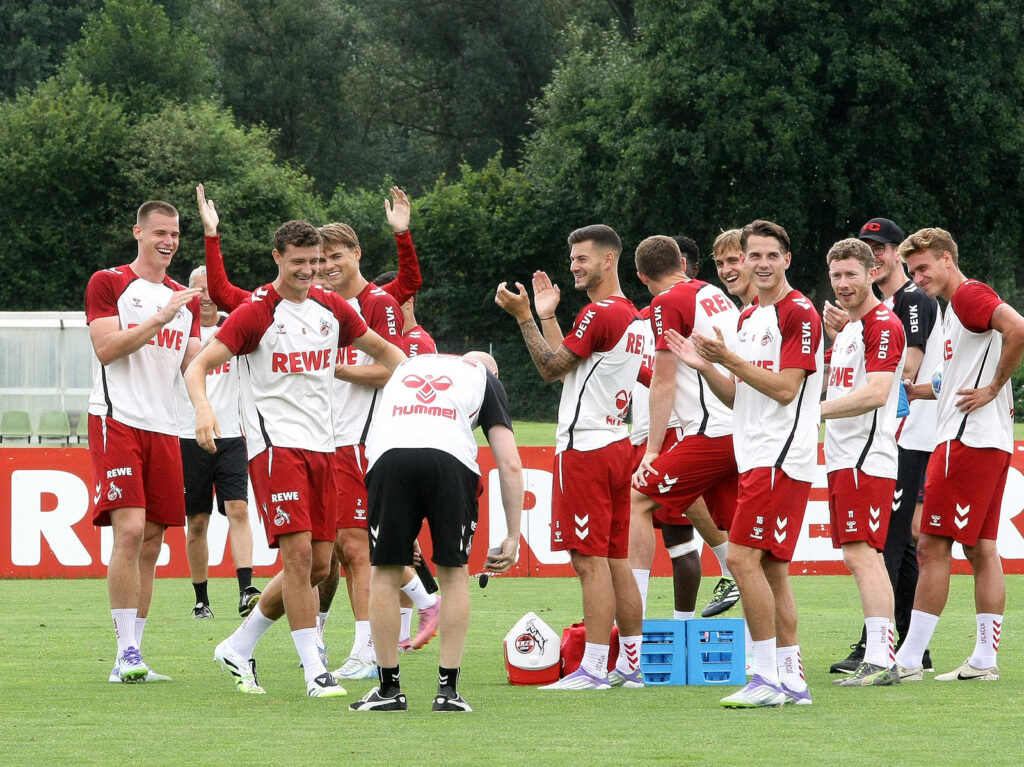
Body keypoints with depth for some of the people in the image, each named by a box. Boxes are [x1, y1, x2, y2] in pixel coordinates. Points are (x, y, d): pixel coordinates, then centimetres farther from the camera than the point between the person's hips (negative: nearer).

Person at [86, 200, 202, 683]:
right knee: (130, 530, -18)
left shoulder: (186, 299, 19)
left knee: (151, 543, 4)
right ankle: (126, 654, -18)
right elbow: (106, 348, -11)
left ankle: (132, 659, 8)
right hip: (117, 420, -6)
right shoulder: (109, 284, 1)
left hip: (163, 426, 6)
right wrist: (161, 318, -16)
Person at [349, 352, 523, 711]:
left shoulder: (407, 364, 39)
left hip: (387, 453, 1)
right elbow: (510, 464, 18)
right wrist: (513, 538, 21)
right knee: (454, 572, 14)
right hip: (451, 458, -1)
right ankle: (448, 689, 14)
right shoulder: (485, 378, 29)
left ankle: (389, 689, 18)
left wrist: (402, 538, 41)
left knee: (385, 573, 13)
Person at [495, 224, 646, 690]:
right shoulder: (633, 316, 16)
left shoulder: (599, 314, -13)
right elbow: (567, 365, 19)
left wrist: (523, 316, -7)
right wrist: (546, 316, 17)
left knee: (590, 560, -9)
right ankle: (632, 665, 12)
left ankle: (593, 669, -10)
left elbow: (551, 368, -10)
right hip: (616, 446, 10)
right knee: (616, 560, 11)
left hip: (585, 447, -10)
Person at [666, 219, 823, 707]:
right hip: (756, 458, 9)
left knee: (743, 557, -14)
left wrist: (729, 359, -19)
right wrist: (706, 367, 5)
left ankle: (767, 677, -12)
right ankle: (791, 680, 11)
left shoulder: (800, 314, -9)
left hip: (782, 456, -9)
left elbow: (785, 389, -16)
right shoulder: (748, 318, 19)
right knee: (771, 566, 8)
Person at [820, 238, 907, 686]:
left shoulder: (883, 325, -10)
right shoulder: (846, 329, 21)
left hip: (867, 458, -10)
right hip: (844, 459, 10)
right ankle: (879, 660, 10)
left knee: (862, 554, -15)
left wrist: (814, 410, -19)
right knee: (860, 557, 8)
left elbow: (875, 393, -20)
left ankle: (880, 661, -18)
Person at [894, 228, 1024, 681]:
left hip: (966, 440, -11)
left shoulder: (970, 295, -11)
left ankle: (908, 659, -8)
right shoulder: (955, 305, 20)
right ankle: (984, 660, 9)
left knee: (932, 547, -8)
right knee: (980, 549, 9)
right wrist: (922, 391, 13)